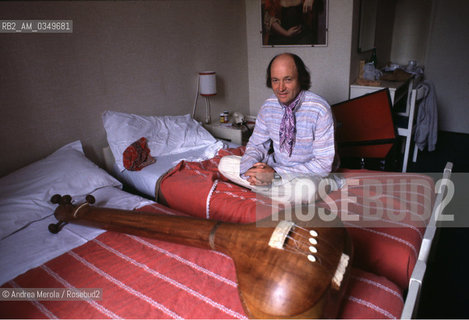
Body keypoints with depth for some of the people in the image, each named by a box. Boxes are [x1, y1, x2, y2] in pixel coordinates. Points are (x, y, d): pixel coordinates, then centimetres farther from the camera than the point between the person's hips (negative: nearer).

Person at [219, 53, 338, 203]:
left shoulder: (320, 109, -19)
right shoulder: (269, 106, -2)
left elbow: (324, 163, -19)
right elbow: (256, 144, 7)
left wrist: (276, 174, -26)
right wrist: (250, 169, -18)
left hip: (306, 174, -5)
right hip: (273, 166, 5)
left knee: (306, 189, -40)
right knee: (225, 163, -9)